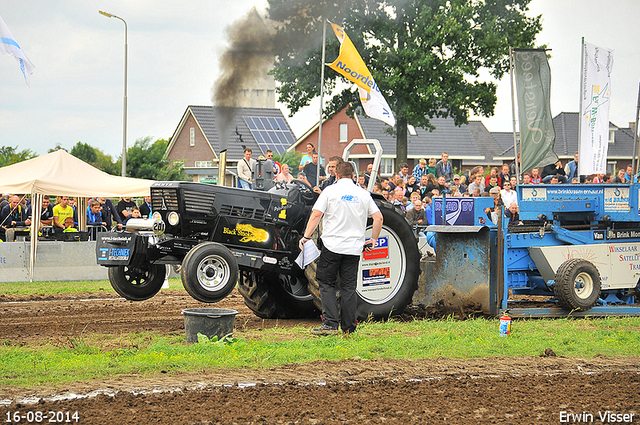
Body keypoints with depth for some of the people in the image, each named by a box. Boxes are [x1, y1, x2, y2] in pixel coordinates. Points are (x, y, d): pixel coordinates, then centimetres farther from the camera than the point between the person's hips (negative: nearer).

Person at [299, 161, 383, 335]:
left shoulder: (330, 191, -1)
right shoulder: (363, 194, 8)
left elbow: (316, 215, -9)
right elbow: (378, 218, 7)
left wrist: (306, 236, -4)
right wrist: (373, 240, 17)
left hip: (332, 245, -3)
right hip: (354, 247, 3)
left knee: (326, 284, 4)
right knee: (349, 287, 7)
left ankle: (330, 324, -8)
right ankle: (349, 327, 6)